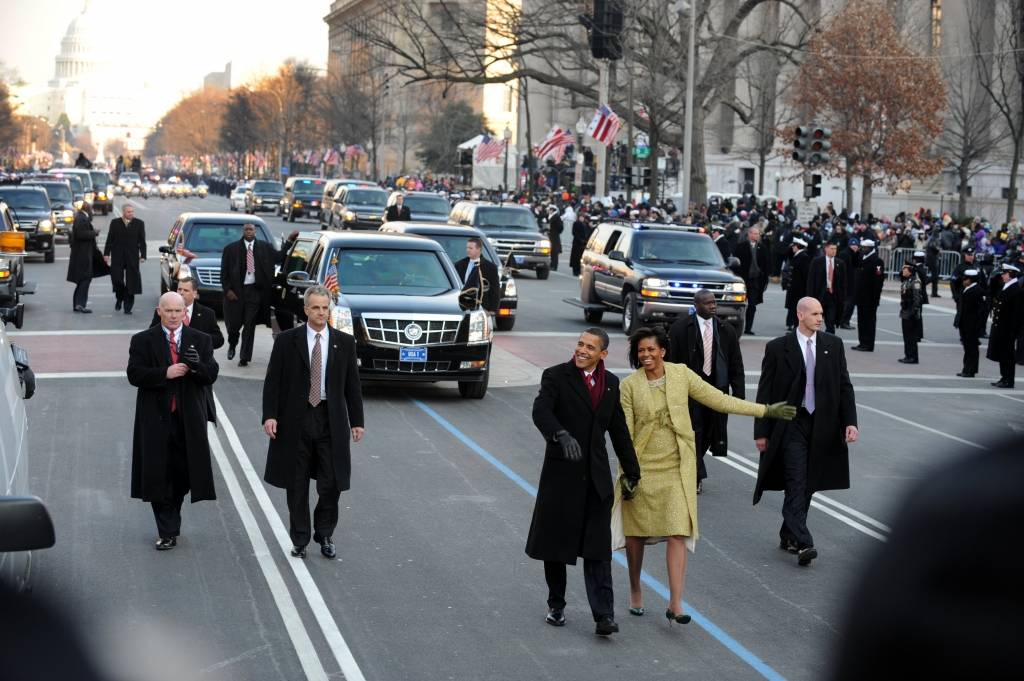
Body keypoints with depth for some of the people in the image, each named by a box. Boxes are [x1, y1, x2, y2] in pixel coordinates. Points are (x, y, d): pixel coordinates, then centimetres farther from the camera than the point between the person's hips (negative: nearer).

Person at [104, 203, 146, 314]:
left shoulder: (139, 224, 4)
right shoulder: (115, 223, 5)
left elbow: (142, 241, 5)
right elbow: (110, 239, 6)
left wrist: (143, 255, -2)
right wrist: (106, 253, 0)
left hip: (132, 257, 0)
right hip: (117, 256, 0)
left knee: (131, 282, -1)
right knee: (116, 279, -7)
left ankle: (128, 307, 6)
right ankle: (119, 298, 21)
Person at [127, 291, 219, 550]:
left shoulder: (200, 341, 7)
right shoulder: (143, 341, 3)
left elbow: (212, 374, -2)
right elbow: (134, 374, -8)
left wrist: (197, 366, -23)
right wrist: (165, 373, -20)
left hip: (189, 418, 2)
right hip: (156, 418, -2)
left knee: (182, 473, 7)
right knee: (159, 475, -3)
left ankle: (170, 525, 27)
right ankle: (167, 532, 3)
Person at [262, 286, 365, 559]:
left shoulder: (344, 342, 5)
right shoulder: (286, 340, 0)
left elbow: (352, 385, 7)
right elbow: (272, 381, 0)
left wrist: (357, 421, 3)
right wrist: (269, 415, -9)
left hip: (330, 420, 1)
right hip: (295, 420, -1)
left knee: (331, 484, 0)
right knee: (297, 485, 6)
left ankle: (325, 535, 20)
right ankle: (299, 540, 17)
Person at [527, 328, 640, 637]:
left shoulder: (611, 383, 9)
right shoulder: (556, 376, -6)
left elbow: (619, 429, 17)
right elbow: (541, 411, -23)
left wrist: (631, 471, 19)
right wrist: (562, 436, -42)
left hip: (596, 477, 2)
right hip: (561, 472, -2)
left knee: (597, 550, -2)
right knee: (555, 543, 10)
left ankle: (604, 616, -5)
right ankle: (556, 605, 26)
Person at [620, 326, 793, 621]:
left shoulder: (681, 374, 0)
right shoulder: (629, 385, -4)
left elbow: (718, 399, 4)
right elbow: (625, 432, -4)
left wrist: (765, 410, 2)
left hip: (677, 467, 0)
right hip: (643, 467, 0)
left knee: (678, 533, -8)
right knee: (636, 533, 8)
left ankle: (675, 605, -9)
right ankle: (635, 592, 30)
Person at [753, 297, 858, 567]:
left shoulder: (833, 345, 6)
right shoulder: (778, 348, -3)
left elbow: (844, 385, 7)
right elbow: (765, 392, 0)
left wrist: (850, 421, -5)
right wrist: (761, 432, -3)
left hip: (822, 427, 4)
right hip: (791, 424, -4)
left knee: (807, 485, 10)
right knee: (796, 484, -12)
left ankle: (788, 536, 24)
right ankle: (802, 543, -18)